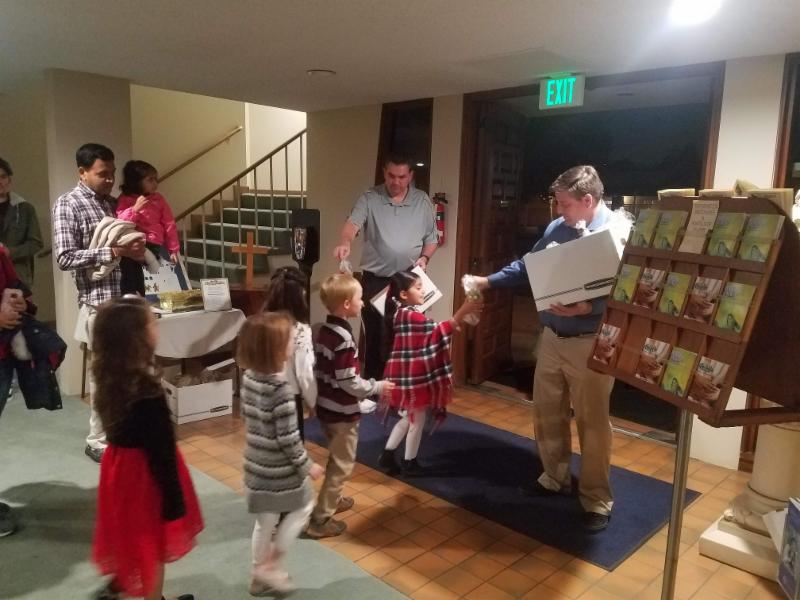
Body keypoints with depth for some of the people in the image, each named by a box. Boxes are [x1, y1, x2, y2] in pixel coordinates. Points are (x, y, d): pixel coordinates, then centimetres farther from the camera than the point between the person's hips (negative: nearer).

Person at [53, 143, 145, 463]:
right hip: (99, 301, -7)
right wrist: (112, 252, -23)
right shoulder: (67, 205, -8)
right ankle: (98, 440, 17)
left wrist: (134, 249, 0)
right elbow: (65, 258, -15)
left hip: (126, 297, 7)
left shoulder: (112, 202, 14)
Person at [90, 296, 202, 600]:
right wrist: (174, 499, -16)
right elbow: (162, 449, -24)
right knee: (152, 543, 14)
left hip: (119, 462, 8)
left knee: (130, 531, 31)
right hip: (144, 470, -8)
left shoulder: (108, 377, -7)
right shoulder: (147, 390, -31)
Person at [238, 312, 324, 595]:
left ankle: (260, 576, 38)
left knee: (265, 521, 22)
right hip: (280, 468, -7)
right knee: (303, 507, 18)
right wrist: (307, 465, -9)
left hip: (257, 463, 7)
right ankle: (269, 565, 22)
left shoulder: (249, 376, -3)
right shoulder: (280, 388, -28)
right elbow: (288, 438, -23)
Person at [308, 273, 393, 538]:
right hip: (342, 412, -9)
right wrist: (377, 387, -10)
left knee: (336, 459, 26)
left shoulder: (323, 331, 2)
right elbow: (348, 382, -24)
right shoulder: (344, 339, -24)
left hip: (326, 407, 9)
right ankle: (320, 519, 10)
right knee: (342, 464, 5)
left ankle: (332, 499, 42)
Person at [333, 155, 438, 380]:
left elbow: (431, 238, 11)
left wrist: (425, 257, -8)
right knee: (375, 335, 5)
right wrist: (345, 242, -42)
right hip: (375, 280, -1)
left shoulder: (422, 201, 4)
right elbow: (353, 223, -20)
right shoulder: (369, 198, -3)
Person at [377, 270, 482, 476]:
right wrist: (463, 311, -30)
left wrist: (455, 324, 9)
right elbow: (437, 329, -25)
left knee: (408, 418, 22)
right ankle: (410, 463, 22)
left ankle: (387, 455, 28)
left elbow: (429, 333, 16)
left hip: (409, 375, 10)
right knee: (417, 419, 7)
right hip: (412, 377, -10)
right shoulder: (410, 316, -21)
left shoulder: (401, 312, 10)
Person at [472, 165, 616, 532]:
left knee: (591, 422, 4)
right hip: (551, 337, 7)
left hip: (590, 344, -7)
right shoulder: (556, 228, 5)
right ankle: (555, 478, 38)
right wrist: (490, 281, 10)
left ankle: (597, 500, 21)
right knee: (547, 412, 17)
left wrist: (588, 309, -32)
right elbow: (528, 266, 16)